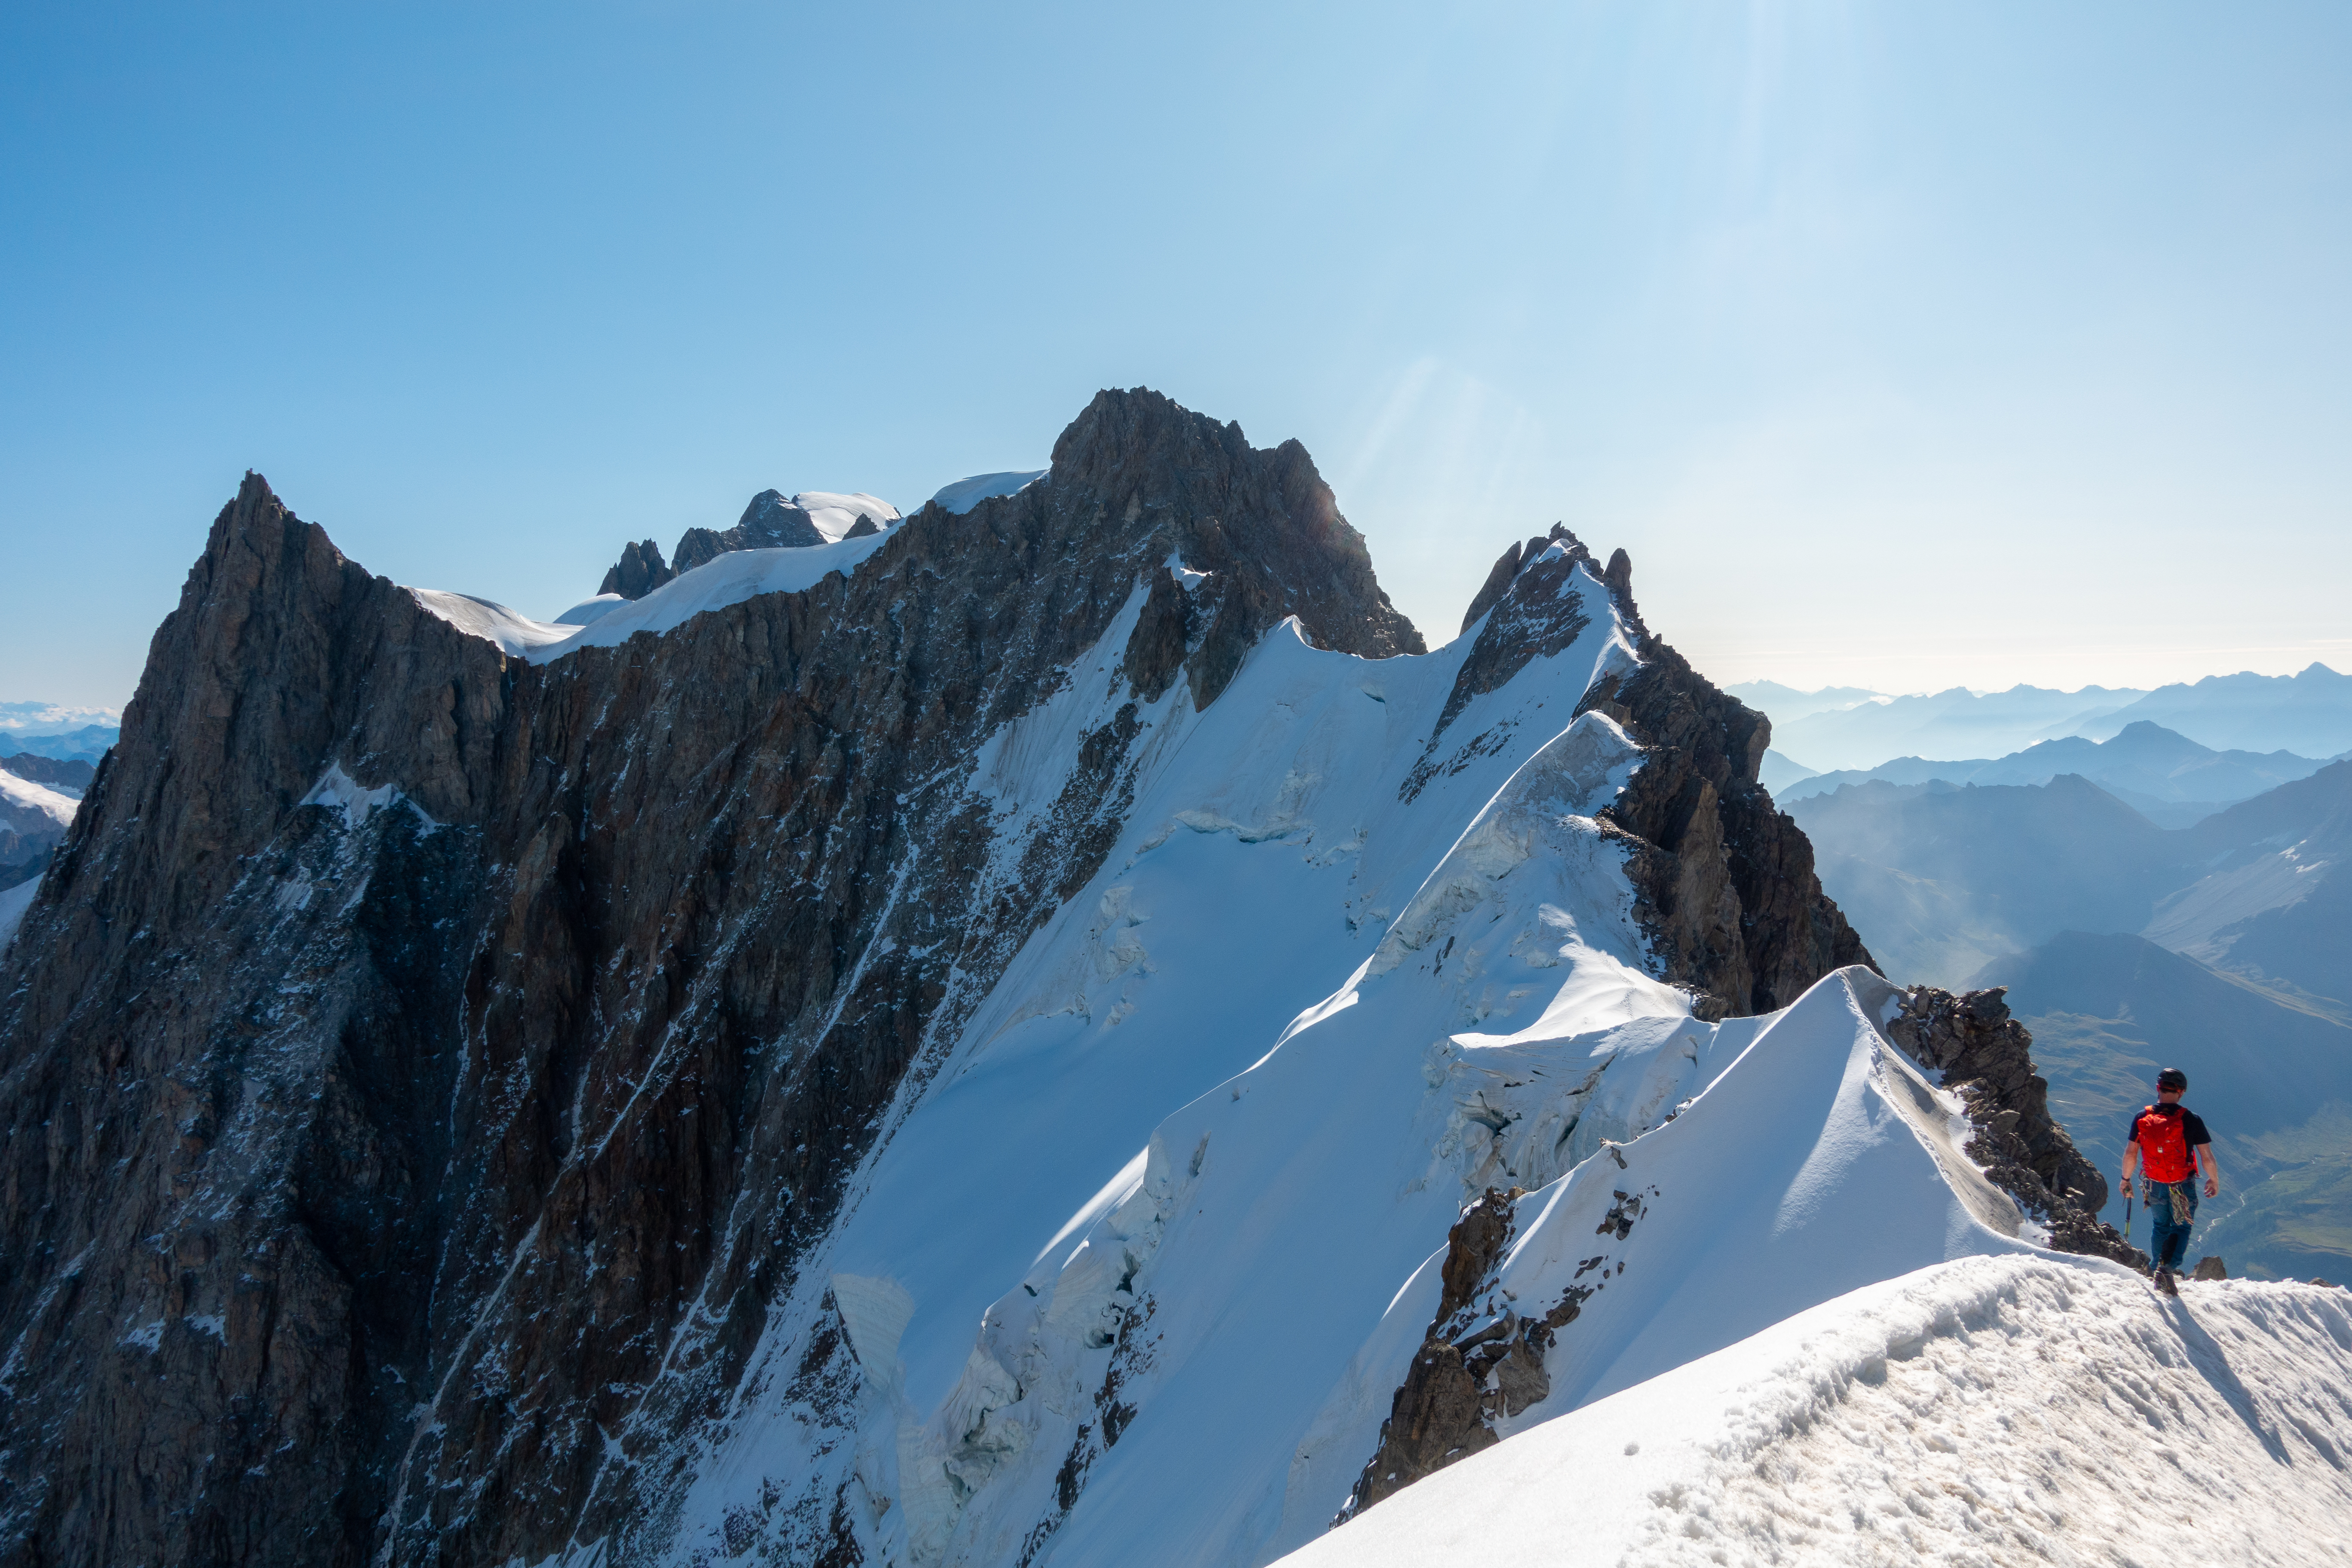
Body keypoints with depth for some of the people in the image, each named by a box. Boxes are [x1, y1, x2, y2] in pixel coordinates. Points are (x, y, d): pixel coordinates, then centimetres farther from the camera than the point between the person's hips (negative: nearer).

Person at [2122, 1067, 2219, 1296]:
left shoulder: (2142, 1118, -9)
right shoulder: (2191, 1120, -16)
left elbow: (2130, 1153, -3)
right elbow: (2207, 1158, -12)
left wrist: (2126, 1178, 13)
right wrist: (2215, 1181, 6)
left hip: (2154, 1187, 2)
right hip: (2184, 1188, -2)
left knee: (2161, 1227, 24)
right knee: (2181, 1228, 13)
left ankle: (2158, 1268, 28)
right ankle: (2168, 1267, -7)